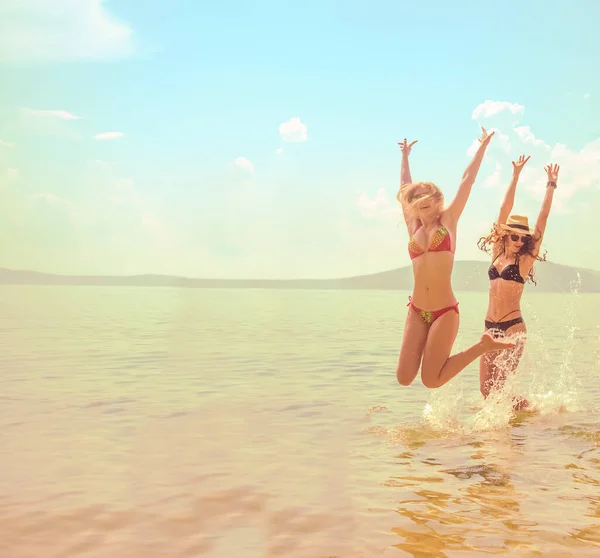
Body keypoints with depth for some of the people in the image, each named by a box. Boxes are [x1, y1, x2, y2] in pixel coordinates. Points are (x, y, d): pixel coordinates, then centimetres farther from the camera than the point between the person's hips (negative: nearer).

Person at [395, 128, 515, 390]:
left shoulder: (448, 221, 3)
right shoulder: (413, 227, 11)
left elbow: (467, 180, 6)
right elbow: (405, 189, 23)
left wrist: (482, 146, 12)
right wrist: (405, 157, 33)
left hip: (445, 311, -4)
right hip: (416, 312, 4)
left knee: (430, 380, -8)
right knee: (404, 378, -5)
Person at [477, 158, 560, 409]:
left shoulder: (525, 259, 0)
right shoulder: (498, 253, 10)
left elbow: (542, 219, -3)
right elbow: (504, 210, 8)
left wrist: (551, 186, -1)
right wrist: (515, 177, 7)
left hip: (512, 327, -5)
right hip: (490, 327, 5)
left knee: (499, 387, -8)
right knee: (486, 389, 3)